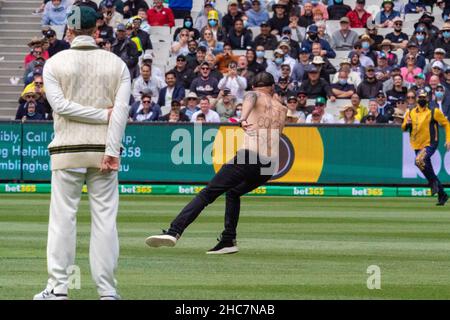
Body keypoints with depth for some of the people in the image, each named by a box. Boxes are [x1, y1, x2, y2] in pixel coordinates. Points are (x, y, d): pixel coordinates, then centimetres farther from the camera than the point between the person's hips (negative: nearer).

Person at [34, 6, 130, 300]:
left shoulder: (55, 63, 1)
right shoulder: (117, 64, 4)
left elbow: (60, 104, -10)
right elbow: (121, 108, -6)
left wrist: (104, 115, -6)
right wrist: (112, 151, -11)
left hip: (67, 151, -1)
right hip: (104, 150, 1)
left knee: (62, 218, 3)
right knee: (105, 219, 3)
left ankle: (58, 289, 2)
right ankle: (107, 292, 1)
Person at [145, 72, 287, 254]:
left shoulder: (254, 95, 11)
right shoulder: (282, 109, 25)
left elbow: (250, 100, -13)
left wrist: (243, 119, -34)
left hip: (249, 157, -6)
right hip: (271, 166, 6)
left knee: (207, 194, -8)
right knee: (233, 192, 30)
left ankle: (174, 232, -22)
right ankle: (229, 242, 20)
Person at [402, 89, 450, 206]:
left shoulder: (434, 112, -2)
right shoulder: (410, 113, 9)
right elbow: (403, 128, 13)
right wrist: (407, 124, -12)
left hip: (430, 144, -5)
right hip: (418, 146, 5)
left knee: (420, 160, -31)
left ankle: (433, 182, -11)